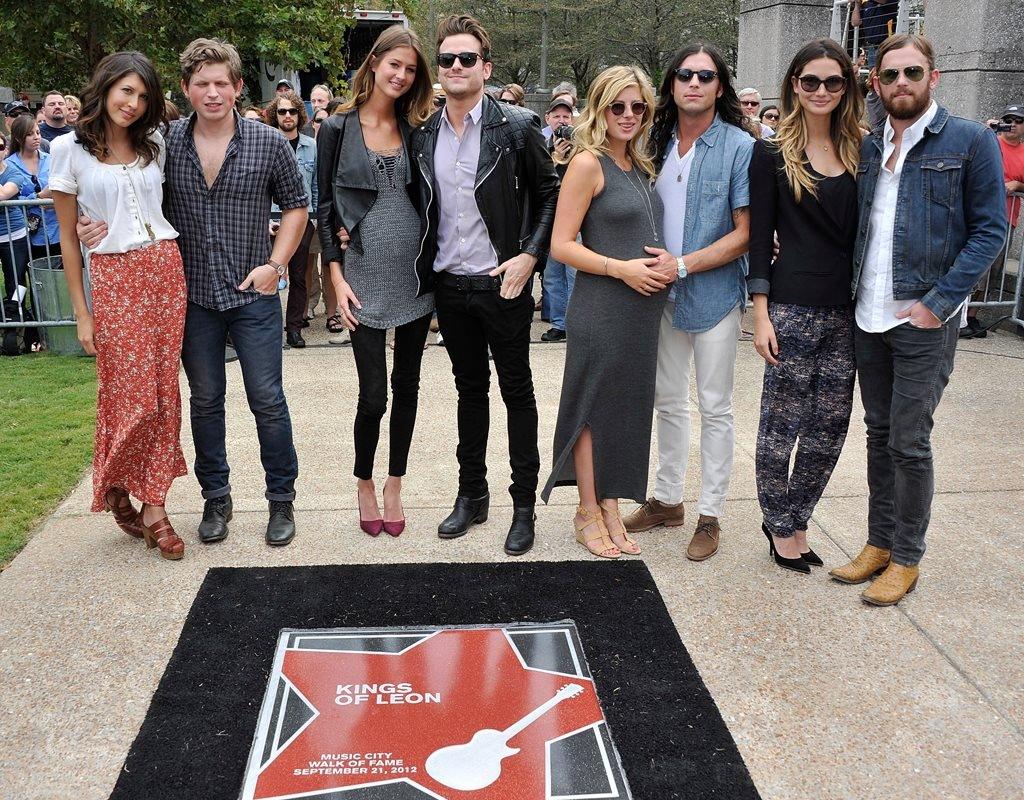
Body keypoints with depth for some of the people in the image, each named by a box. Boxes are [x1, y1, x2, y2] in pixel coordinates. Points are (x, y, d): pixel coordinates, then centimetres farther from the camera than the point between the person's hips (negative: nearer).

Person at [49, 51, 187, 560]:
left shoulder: (156, 143, 8)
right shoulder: (70, 149, 0)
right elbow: (67, 236, 1)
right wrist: (82, 313, -1)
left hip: (166, 269, 3)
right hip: (113, 276, -3)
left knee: (163, 394, 4)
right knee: (131, 398, -4)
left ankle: (152, 505, 15)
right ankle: (115, 489, 21)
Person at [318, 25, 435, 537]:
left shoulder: (415, 128, 8)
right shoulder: (338, 129, 0)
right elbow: (325, 207, 0)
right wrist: (337, 277, -6)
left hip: (415, 274, 3)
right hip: (366, 275, -3)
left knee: (407, 386, 9)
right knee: (374, 393, -3)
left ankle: (394, 486, 24)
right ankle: (364, 484, 21)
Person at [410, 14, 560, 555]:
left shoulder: (517, 126, -6)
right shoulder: (423, 134, 5)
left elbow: (550, 195, -2)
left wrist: (530, 255, -12)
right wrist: (425, 272, 5)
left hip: (503, 284, -4)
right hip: (450, 286, 4)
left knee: (517, 393, 6)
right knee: (470, 389, 15)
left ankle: (524, 506, 16)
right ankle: (472, 495, 28)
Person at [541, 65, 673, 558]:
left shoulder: (640, 166, 13)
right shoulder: (588, 163, -10)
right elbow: (561, 244, -13)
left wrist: (669, 264, 4)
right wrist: (620, 268, -20)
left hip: (643, 308, 8)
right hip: (600, 308, -7)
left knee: (628, 405, 12)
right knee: (593, 406, 4)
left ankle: (610, 507, 25)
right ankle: (588, 513, 18)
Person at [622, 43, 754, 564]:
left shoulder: (739, 147, -10)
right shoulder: (658, 143, 6)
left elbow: (745, 232, -13)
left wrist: (683, 265, -19)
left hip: (714, 293, -5)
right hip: (664, 294, 5)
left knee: (714, 408, 5)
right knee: (668, 401, 14)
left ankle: (710, 515, 17)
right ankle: (667, 500, 28)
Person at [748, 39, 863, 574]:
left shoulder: (859, 152, 11)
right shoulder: (772, 154, -1)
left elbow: (862, 232, 13)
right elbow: (759, 236, -4)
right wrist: (761, 315, -9)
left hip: (847, 310, 5)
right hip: (792, 307, -5)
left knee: (829, 429, 9)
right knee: (782, 424, 3)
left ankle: (794, 522, 25)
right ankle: (779, 525, 21)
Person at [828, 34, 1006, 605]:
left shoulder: (971, 141, -4)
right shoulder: (868, 147, 11)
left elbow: (990, 230, -7)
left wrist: (938, 303, -14)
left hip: (925, 321, -5)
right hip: (869, 318, 5)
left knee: (909, 441, -1)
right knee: (879, 433, 13)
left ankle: (907, 559, 14)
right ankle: (879, 543, 25)